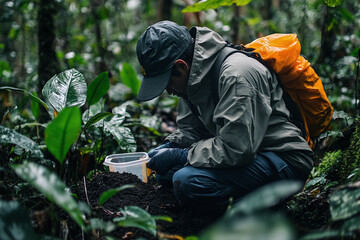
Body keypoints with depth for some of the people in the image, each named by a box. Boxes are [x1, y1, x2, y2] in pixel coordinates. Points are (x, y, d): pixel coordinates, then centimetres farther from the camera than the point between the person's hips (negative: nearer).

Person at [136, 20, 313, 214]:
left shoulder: (236, 75, -24)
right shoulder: (195, 76, 4)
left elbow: (236, 149, -29)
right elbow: (190, 128, 15)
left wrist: (179, 156, -20)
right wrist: (170, 146, -6)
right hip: (246, 152, 10)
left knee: (187, 181, -28)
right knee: (166, 171, 5)